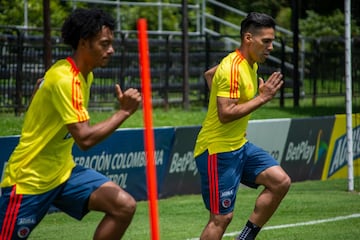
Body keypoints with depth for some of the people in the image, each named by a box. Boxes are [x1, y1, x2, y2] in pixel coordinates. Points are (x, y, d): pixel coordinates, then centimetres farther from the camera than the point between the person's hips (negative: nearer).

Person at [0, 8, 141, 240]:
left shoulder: (85, 76, 6)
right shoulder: (64, 79, -24)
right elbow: (85, 138, -31)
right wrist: (124, 112, -27)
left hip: (62, 171, 8)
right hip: (29, 177, -8)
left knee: (124, 206, -10)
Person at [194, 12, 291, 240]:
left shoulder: (250, 64, 8)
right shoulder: (233, 68, -21)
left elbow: (210, 74, 25)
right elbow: (225, 114, -28)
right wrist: (262, 98, -25)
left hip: (240, 146, 9)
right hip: (218, 151, -9)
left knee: (280, 181, -1)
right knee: (221, 218, -7)